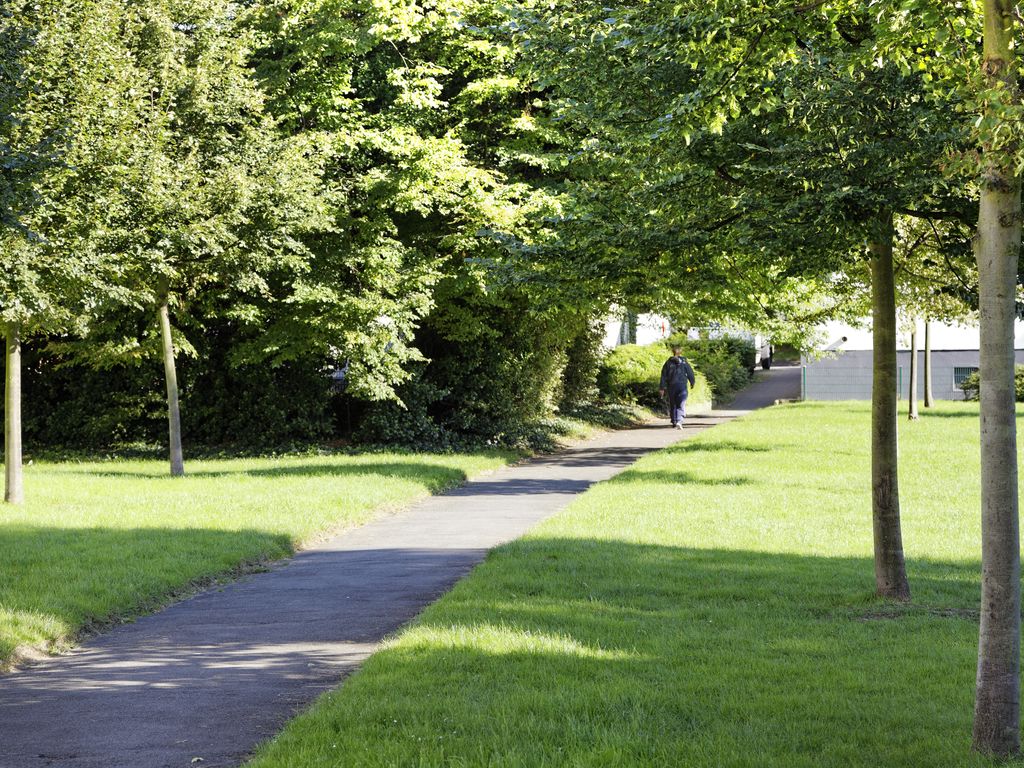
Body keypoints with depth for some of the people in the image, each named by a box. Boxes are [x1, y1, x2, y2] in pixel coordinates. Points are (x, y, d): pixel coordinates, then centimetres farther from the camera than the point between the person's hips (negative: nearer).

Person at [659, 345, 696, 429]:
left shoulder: (668, 362, 1)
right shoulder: (684, 362, -2)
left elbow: (664, 376, 0)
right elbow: (690, 373, 2)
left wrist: (662, 388, 2)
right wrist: (692, 383, 19)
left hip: (671, 387, 2)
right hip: (682, 386, -2)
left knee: (672, 405, 17)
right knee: (681, 405, -6)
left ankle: (674, 422, 25)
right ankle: (679, 421, -25)